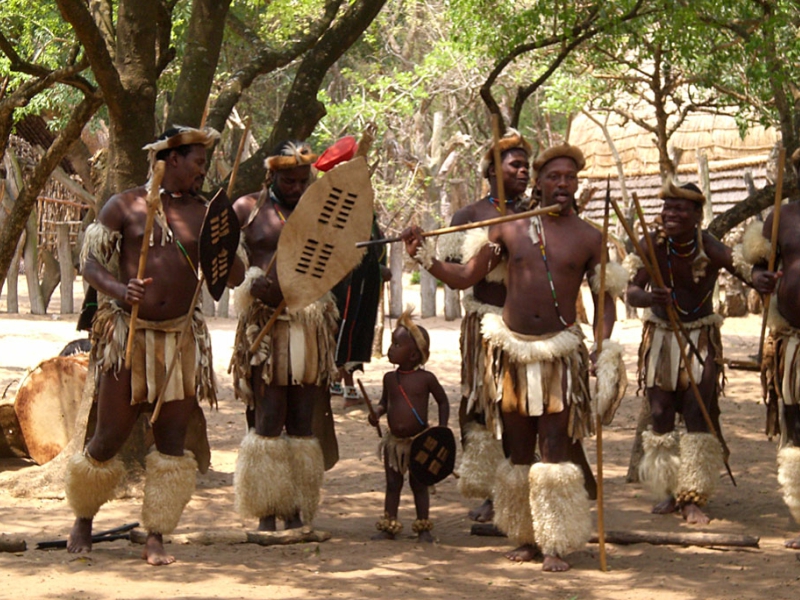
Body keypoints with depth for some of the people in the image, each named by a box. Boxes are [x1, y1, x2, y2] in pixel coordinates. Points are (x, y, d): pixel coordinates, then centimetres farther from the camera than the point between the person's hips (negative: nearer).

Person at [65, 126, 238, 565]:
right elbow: (91, 264, -3)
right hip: (128, 332, -3)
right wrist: (120, 290, -23)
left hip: (182, 336, 3)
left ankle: (155, 538, 6)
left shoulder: (203, 215, 10)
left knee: (172, 439, -1)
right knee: (111, 437, -1)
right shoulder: (124, 206, 2)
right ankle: (83, 519, 23)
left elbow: (234, 276, 8)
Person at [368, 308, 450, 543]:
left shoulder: (426, 378, -9)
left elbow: (443, 402, 0)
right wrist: (377, 412, -5)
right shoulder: (390, 378, 3)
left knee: (419, 484, 5)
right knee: (392, 484, 8)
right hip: (394, 441, 4)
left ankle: (423, 527, 14)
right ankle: (389, 526, 15)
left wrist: (442, 429, -9)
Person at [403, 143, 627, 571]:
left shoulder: (588, 239, 3)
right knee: (517, 452, 9)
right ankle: (525, 537, 21)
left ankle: (556, 545, -2)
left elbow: (604, 299, 4)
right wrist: (423, 257, -7)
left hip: (560, 353, -2)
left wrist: (604, 345, -13)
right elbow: (464, 277, 8)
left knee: (556, 451, -7)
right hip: (512, 350, 2)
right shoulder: (509, 229, 5)